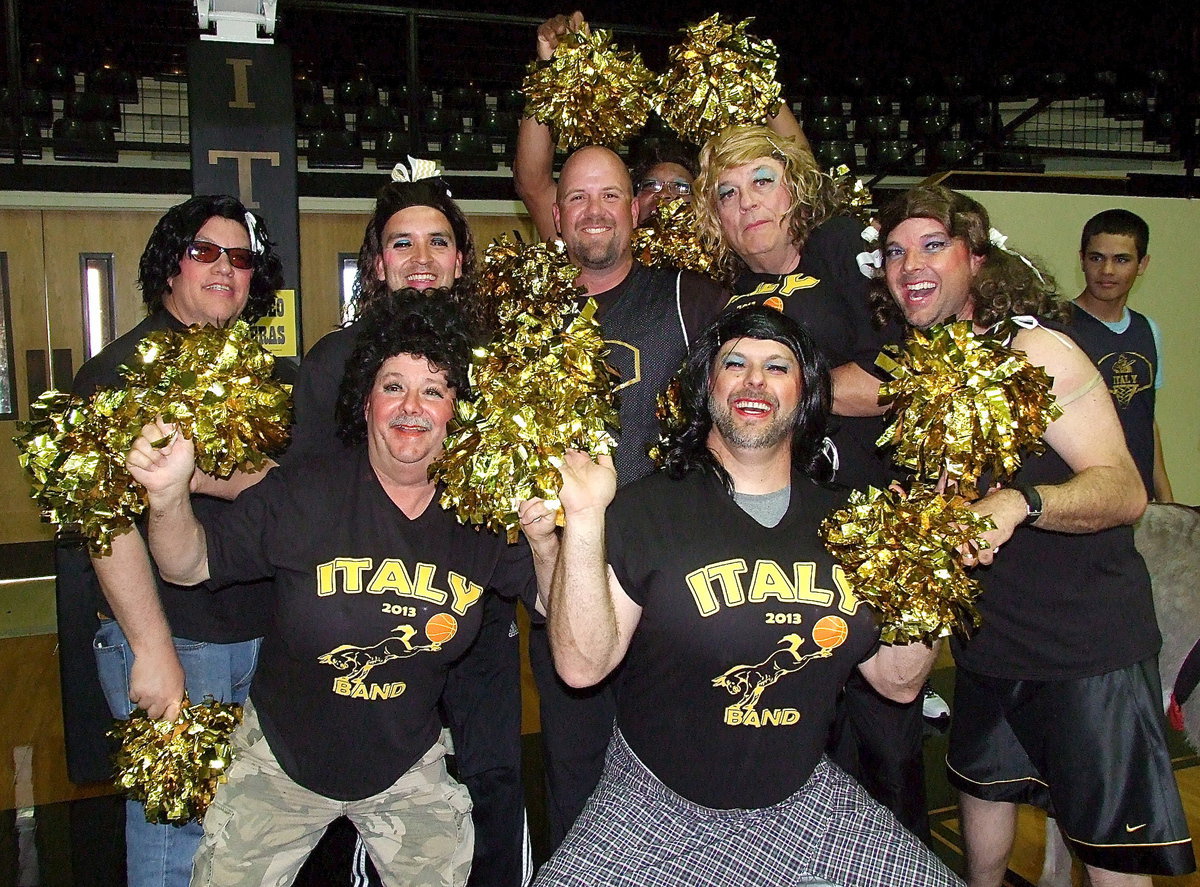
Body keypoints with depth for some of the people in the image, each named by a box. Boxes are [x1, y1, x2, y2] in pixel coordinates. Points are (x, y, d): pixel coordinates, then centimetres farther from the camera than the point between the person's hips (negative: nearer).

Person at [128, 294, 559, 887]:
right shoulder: (300, 497, -19)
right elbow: (190, 565, -10)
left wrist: (545, 547, -24)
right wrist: (169, 496, -30)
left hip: (408, 767, 2)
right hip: (281, 760, -1)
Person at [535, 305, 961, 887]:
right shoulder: (647, 510, -11)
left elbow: (899, 681, 7)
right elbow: (582, 664, -20)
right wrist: (585, 519, -27)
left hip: (803, 802, 4)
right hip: (657, 808, -3)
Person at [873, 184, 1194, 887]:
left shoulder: (1032, 350, -18)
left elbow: (1125, 491, -24)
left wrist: (1019, 502, -42)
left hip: (1089, 644, -6)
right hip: (988, 641, 7)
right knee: (984, 789, 23)